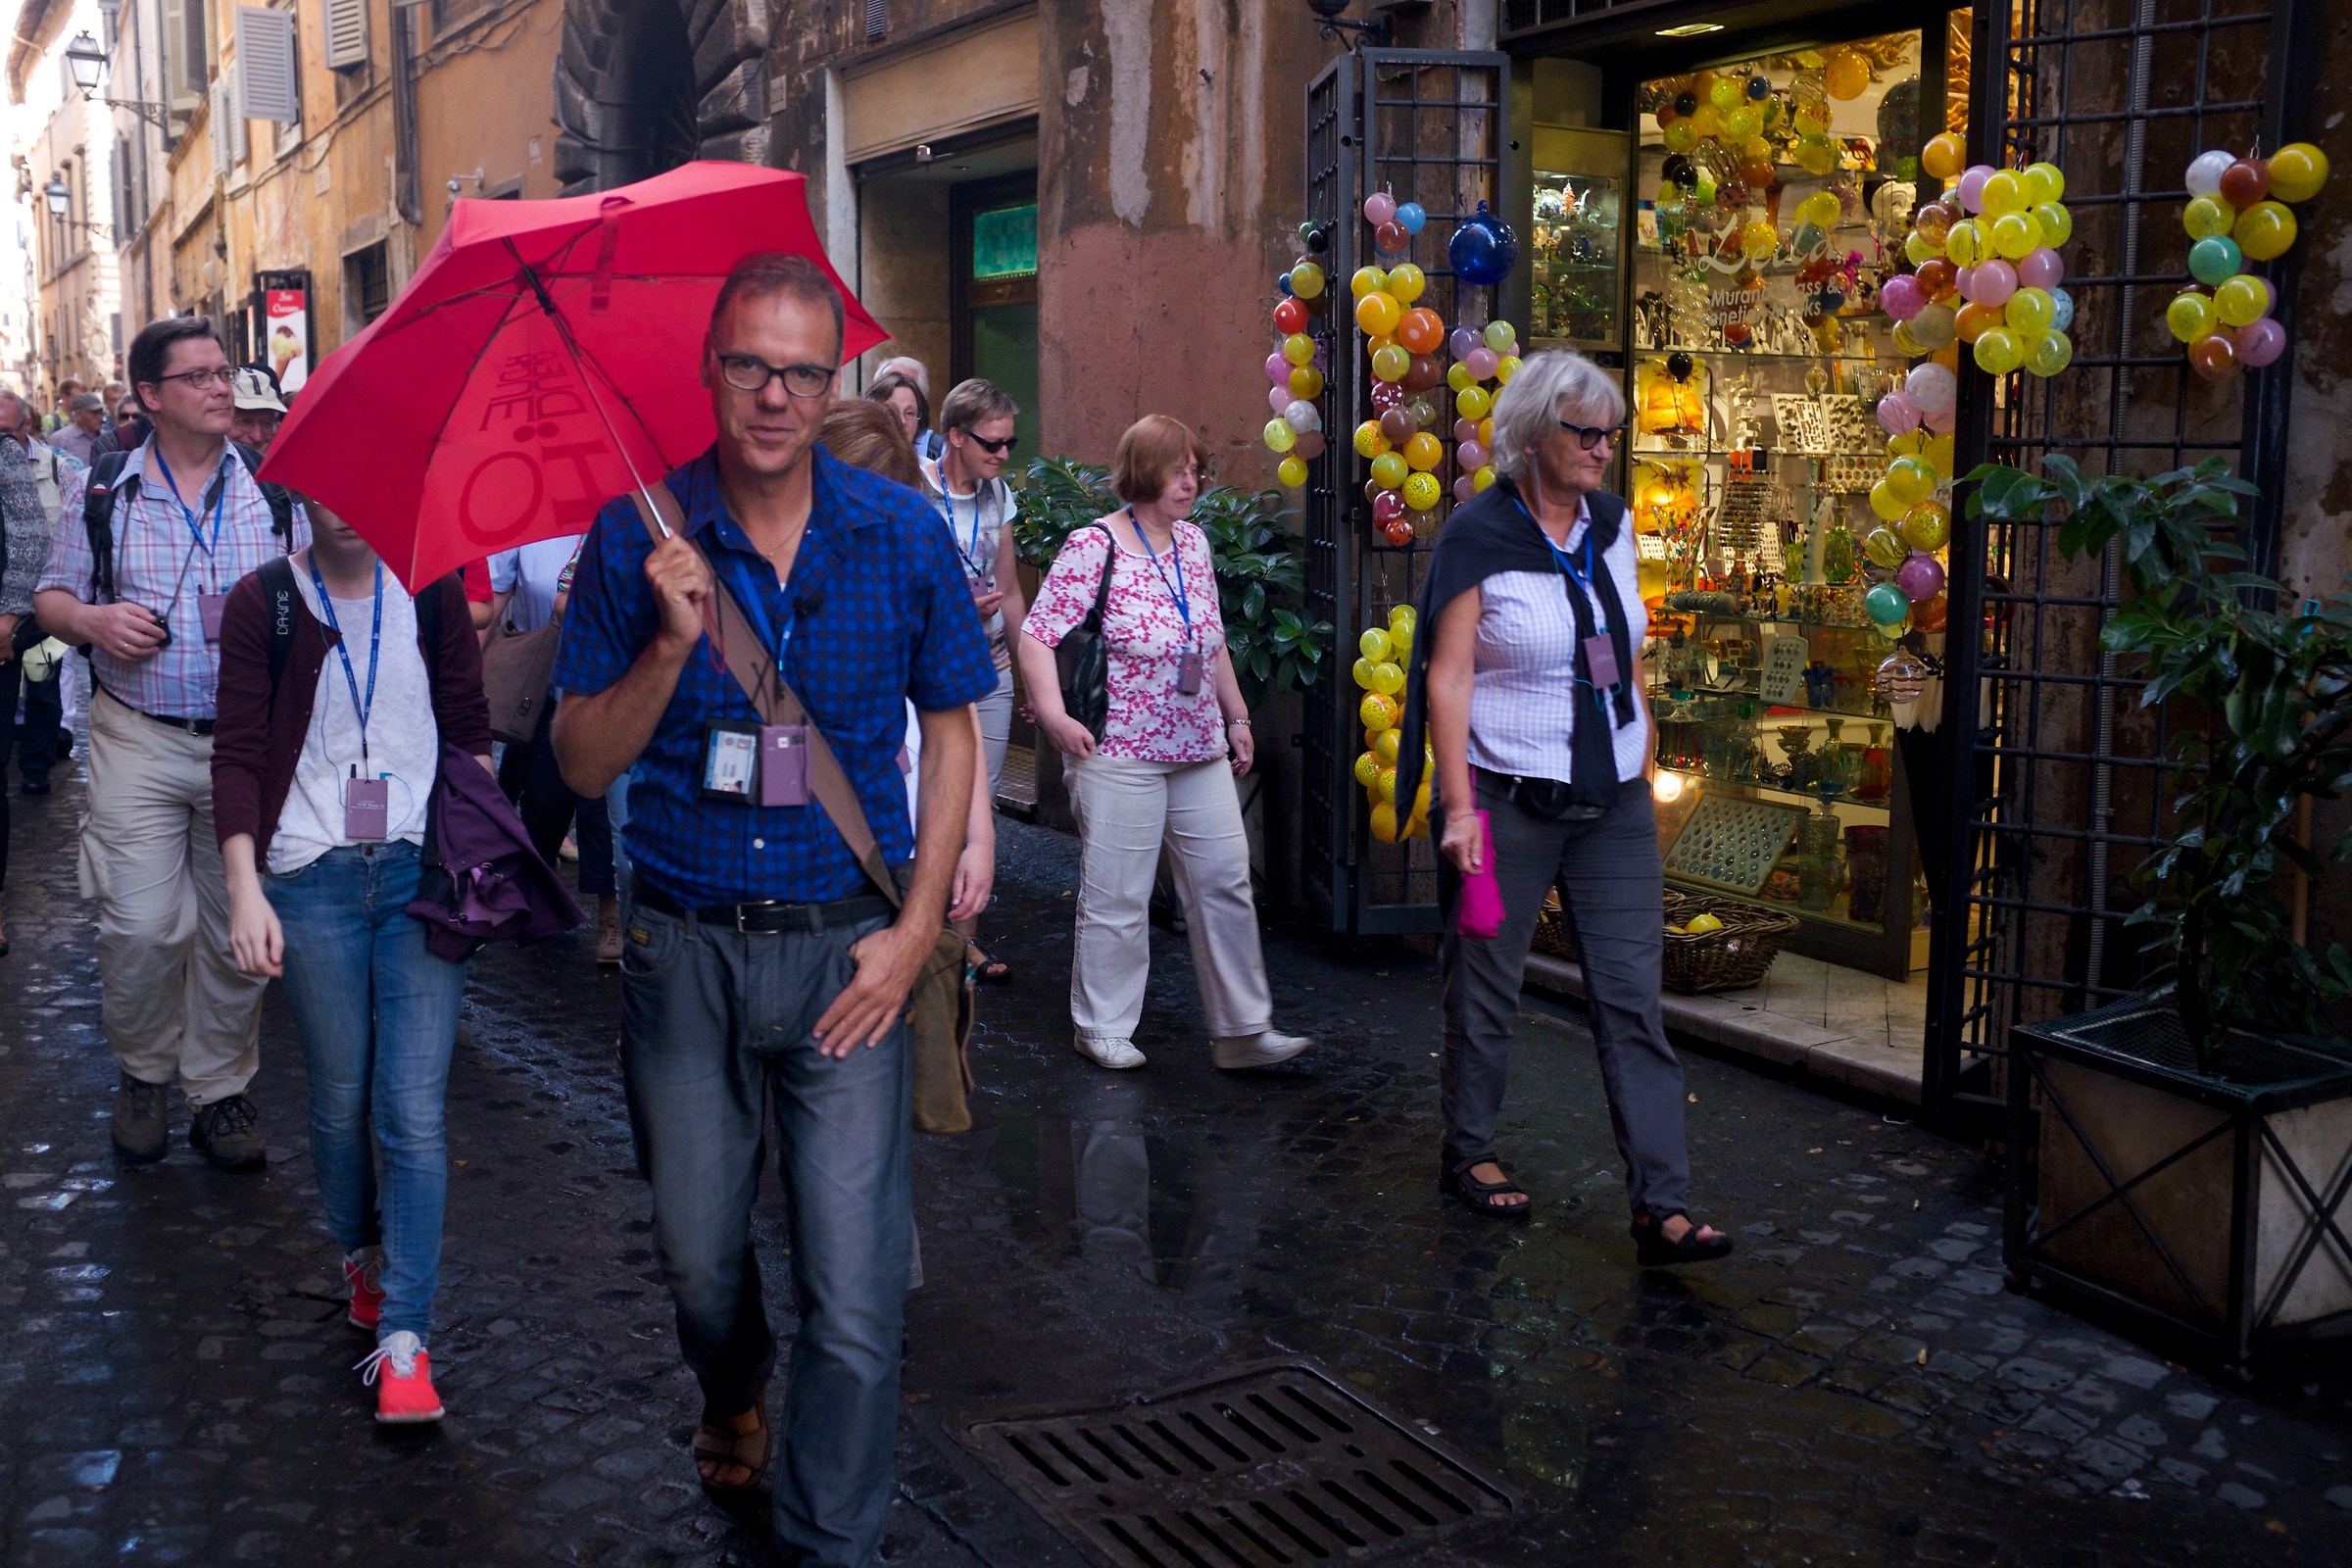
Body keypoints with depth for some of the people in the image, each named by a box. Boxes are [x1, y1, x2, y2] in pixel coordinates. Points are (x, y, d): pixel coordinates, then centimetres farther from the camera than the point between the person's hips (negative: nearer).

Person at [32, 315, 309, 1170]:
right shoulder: (102, 491, 5)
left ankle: (220, 1091, 22)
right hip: (141, 741, -1)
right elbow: (52, 598, 10)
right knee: (140, 927, -4)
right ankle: (142, 1072, 22)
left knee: (238, 931, 6)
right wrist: (94, 620, -11)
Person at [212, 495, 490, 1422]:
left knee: (413, 1113, -6)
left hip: (422, 870, 0)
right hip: (311, 878, 0)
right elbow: (237, 754, 0)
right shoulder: (263, 604, 3)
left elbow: (470, 727, 12)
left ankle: (404, 1337, -2)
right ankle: (361, 1256, 36)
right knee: (340, 1104, 8)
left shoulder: (431, 593, 6)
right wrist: (245, 888, -9)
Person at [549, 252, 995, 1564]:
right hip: (684, 949, 1)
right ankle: (733, 1397, 53)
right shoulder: (640, 541, -4)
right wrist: (671, 646, -20)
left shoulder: (902, 533, -3)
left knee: (855, 1296, -4)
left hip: (848, 950, -1)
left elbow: (951, 731, 4)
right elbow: (584, 765, -2)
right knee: (698, 1255, 19)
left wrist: (916, 928, -5)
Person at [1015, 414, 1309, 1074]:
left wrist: (1236, 716, 20)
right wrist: (1053, 712, -24)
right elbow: (1036, 636, -14)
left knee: (1226, 883, 6)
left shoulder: (1193, 542, 11)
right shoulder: (1094, 545, -10)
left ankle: (1242, 1031, 14)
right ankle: (1103, 1029, 19)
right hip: (1120, 753, -7)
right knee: (1117, 897, 2)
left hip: (1200, 751, 7)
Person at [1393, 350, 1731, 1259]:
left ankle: (1661, 1207, 2)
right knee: (1487, 986, 9)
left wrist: (1643, 771, 14)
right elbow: (1447, 678, -12)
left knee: (1632, 996, 1)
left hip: (1614, 801, 5)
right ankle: (1468, 1154, 29)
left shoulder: (1610, 525, 9)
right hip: (1510, 798, -5)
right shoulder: (1479, 537, -9)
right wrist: (1459, 807, -18)